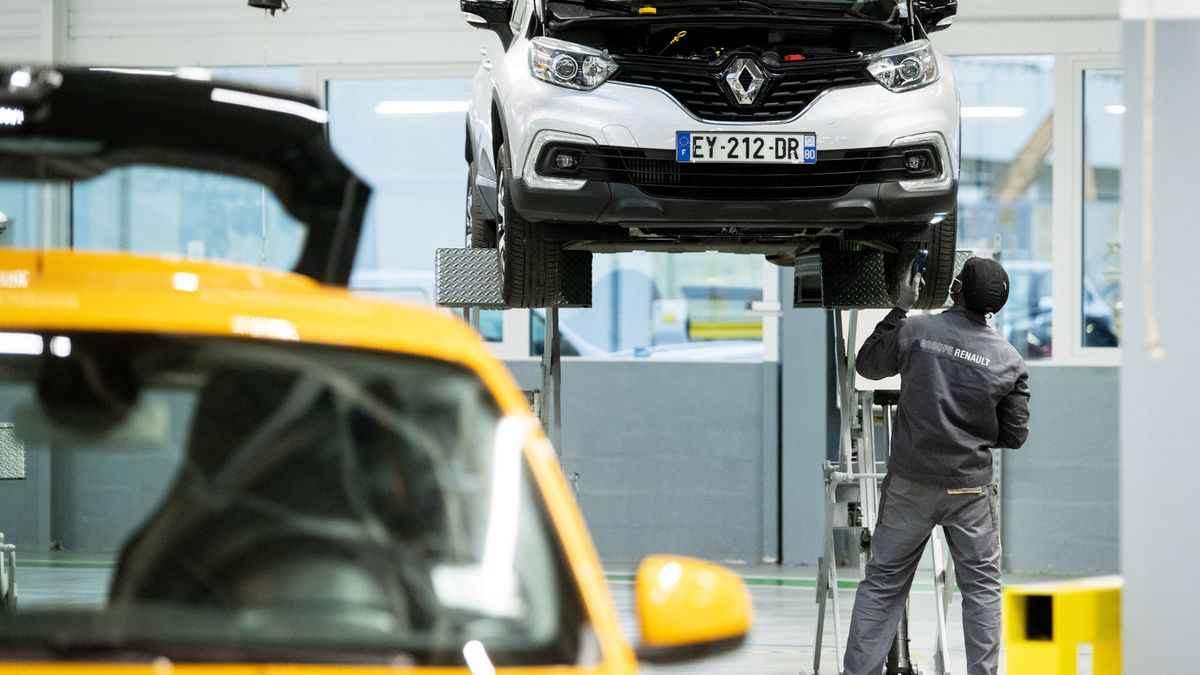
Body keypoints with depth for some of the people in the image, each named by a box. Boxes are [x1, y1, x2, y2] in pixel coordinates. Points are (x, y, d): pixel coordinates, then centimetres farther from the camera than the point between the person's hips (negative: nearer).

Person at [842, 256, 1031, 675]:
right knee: (982, 587, 10)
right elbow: (1015, 435, 1)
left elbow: (866, 365, 11)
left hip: (910, 484, 0)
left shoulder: (914, 332, -8)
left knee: (883, 582, 9)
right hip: (971, 489, 0)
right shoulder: (1009, 361, -5)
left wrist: (899, 310, 15)